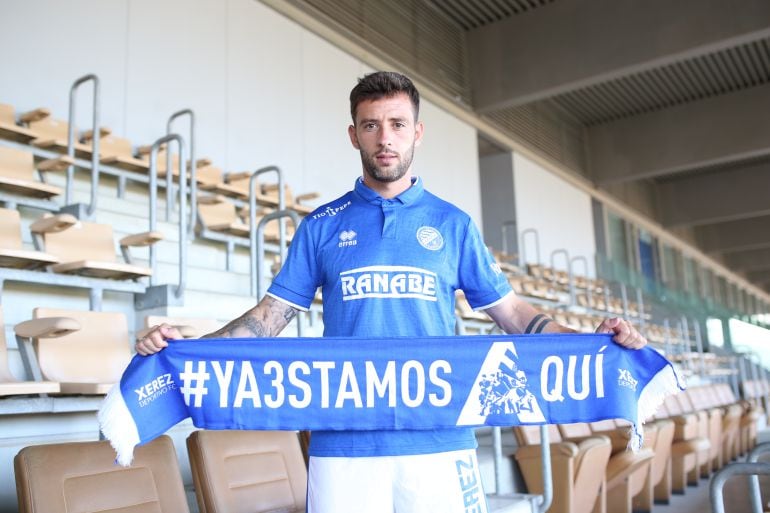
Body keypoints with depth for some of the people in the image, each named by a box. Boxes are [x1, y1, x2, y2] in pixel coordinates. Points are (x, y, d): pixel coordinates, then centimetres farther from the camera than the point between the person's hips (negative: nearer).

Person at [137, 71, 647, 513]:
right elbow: (273, 313, 7)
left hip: (440, 439, 1)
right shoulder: (322, 226, 7)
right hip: (344, 441, 0)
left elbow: (507, 308, 9)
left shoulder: (453, 224, 8)